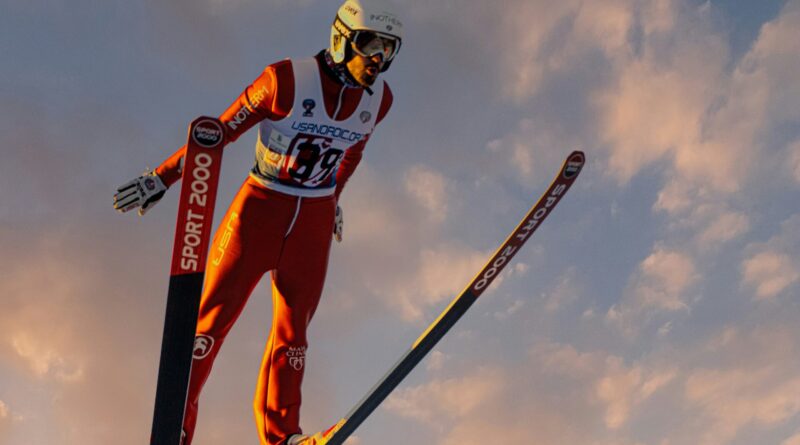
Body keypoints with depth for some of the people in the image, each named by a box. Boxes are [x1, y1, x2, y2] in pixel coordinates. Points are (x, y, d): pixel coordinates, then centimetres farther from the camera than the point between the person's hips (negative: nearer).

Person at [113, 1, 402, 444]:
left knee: (293, 325, 5)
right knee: (215, 312, -3)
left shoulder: (378, 98, -2)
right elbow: (220, 131, -11)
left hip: (314, 222, 4)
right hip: (260, 207, -4)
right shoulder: (287, 79, -17)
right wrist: (161, 178, -7)